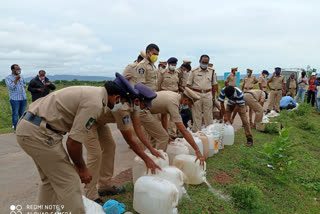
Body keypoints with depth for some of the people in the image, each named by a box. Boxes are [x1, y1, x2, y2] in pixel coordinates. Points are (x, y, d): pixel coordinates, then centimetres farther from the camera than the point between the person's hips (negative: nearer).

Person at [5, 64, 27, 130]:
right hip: (15, 99, -5)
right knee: (15, 114, -1)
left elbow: (24, 84, 29)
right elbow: (11, 87, -15)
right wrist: (16, 79, -15)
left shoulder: (21, 76, 14)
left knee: (22, 113, 12)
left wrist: (24, 86, 10)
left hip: (23, 98, 5)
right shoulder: (8, 78, -3)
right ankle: (16, 128, 6)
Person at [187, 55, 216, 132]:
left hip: (207, 94, 2)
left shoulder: (211, 72, 9)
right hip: (196, 94, -2)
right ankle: (196, 132, 12)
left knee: (208, 114, 8)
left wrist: (213, 96, 9)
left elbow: (213, 85, 14)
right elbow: (188, 85, 0)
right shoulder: (194, 71, 1)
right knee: (196, 115, 3)